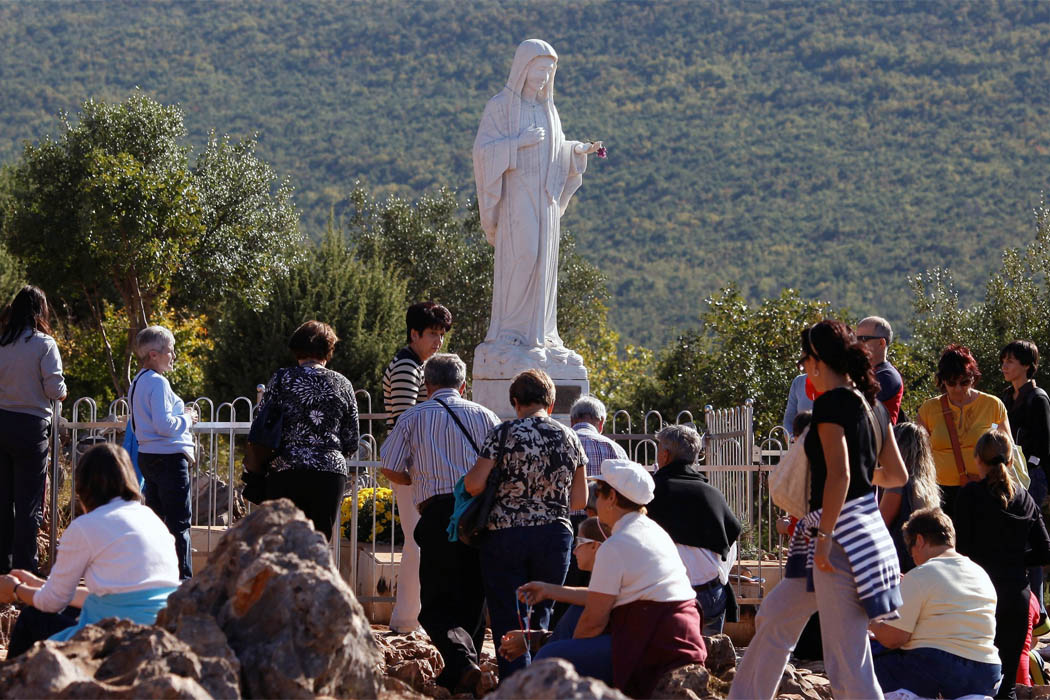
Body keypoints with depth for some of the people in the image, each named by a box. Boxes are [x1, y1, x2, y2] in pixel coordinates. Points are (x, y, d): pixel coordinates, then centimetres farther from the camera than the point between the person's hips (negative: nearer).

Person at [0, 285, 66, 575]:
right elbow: (54, 388, -11)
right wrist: (61, 392, 11)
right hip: (30, 427, -4)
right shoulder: (43, 344, -9)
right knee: (29, 504, 0)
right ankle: (24, 569, -2)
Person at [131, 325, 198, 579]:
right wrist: (186, 419, -6)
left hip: (147, 456, 10)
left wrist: (181, 415, 16)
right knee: (179, 523, -7)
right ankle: (183, 576, -9)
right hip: (169, 458, -10)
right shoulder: (157, 382, -16)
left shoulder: (137, 383, 14)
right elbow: (164, 425, -23)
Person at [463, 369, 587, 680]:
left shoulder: (504, 433, -7)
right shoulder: (570, 438, 4)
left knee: (508, 622, 2)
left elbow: (474, 484, -12)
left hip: (506, 535, -3)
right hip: (555, 535, 3)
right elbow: (579, 500, 8)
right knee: (540, 620, 15)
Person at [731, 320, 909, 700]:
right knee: (774, 617, 23)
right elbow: (896, 475, 16)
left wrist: (825, 536, -20)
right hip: (868, 524, 10)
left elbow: (838, 475, -23)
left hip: (842, 535, -10)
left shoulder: (831, 402, -14)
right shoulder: (872, 404, 12)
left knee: (847, 660, -7)